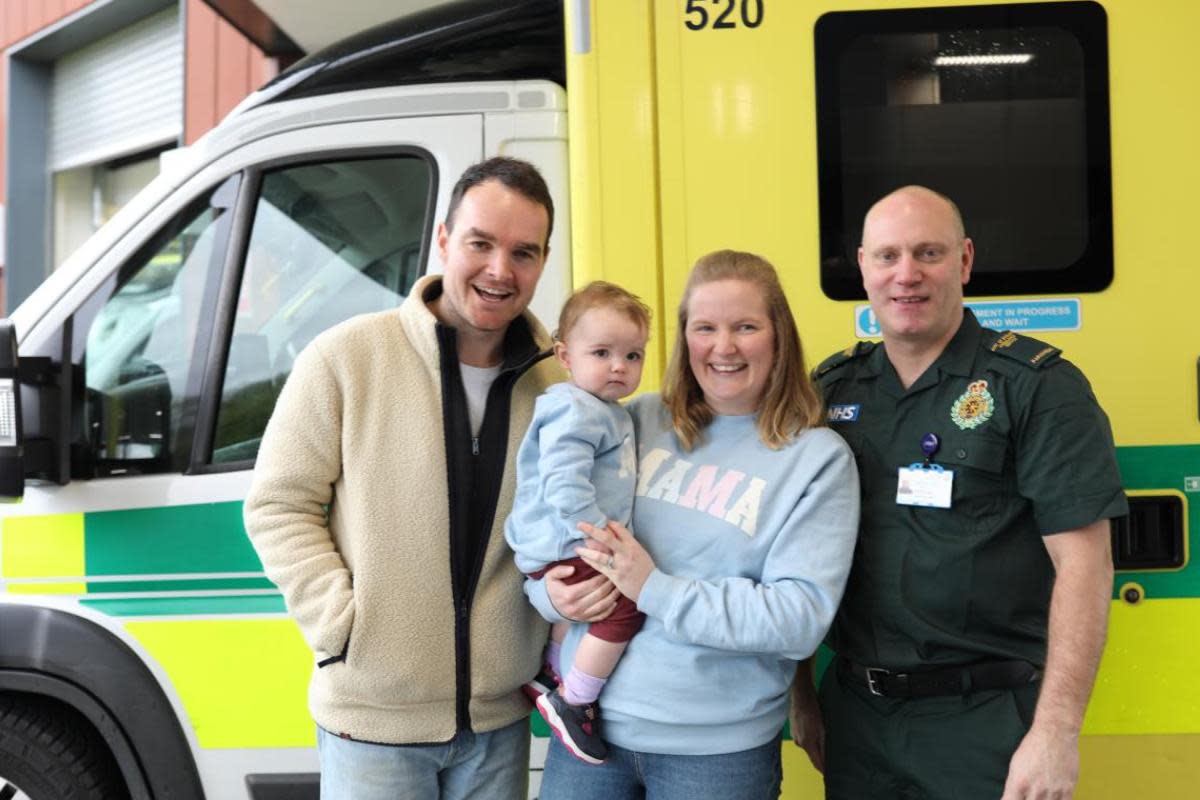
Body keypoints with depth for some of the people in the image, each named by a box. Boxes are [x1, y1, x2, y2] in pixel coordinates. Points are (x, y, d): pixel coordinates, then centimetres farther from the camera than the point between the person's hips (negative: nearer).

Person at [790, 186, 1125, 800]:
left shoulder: (1038, 386, -8)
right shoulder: (830, 389, 4)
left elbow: (1083, 563, -12)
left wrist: (1056, 732, -17)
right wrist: (802, 696, 9)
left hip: (986, 722, -4)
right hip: (855, 714, 4)